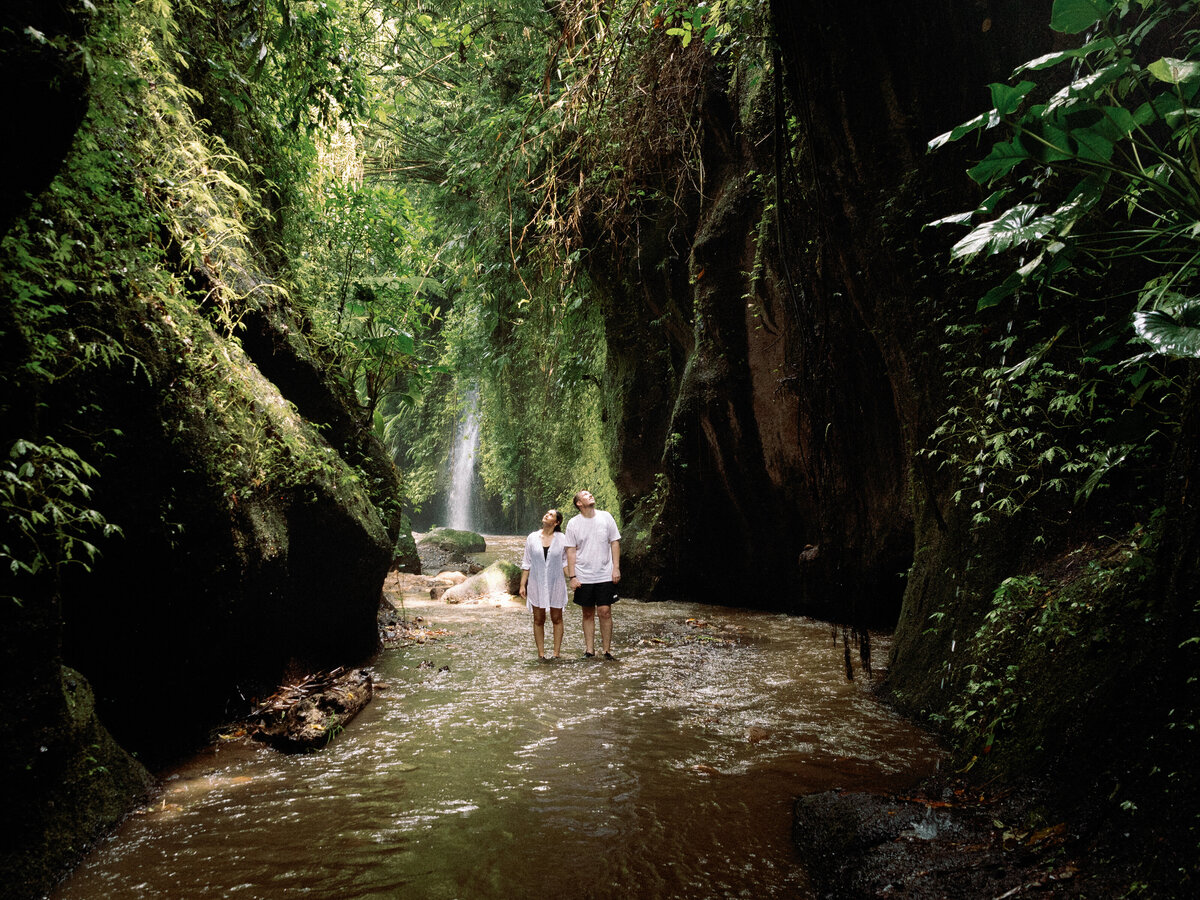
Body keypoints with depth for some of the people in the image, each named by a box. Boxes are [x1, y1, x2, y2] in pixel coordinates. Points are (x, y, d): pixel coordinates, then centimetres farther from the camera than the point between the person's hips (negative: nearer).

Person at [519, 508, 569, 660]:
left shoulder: (562, 539, 0)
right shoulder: (532, 538, 2)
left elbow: (565, 563, 4)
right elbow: (526, 563, 5)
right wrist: (522, 585, 1)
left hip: (556, 584, -1)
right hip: (536, 584, 1)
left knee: (557, 619, 5)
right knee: (538, 620, 5)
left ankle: (556, 653, 12)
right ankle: (541, 653, 12)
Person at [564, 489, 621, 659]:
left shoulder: (606, 517, 3)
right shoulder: (573, 523, 1)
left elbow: (615, 542, 6)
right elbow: (571, 551, 2)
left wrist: (616, 568, -1)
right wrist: (572, 576, -3)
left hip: (605, 575, 0)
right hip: (583, 577, 0)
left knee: (605, 611, -4)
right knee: (588, 613, 8)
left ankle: (607, 649, 8)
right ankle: (589, 650, 17)